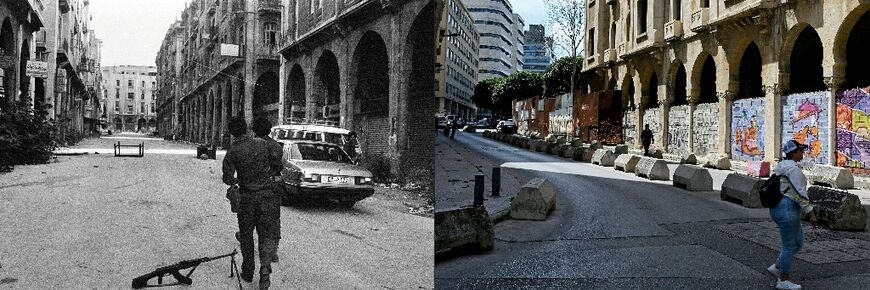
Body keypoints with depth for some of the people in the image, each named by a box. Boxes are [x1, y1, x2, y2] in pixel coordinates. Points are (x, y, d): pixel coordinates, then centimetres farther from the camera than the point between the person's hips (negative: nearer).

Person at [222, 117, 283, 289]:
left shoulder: (232, 153, -6)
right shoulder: (263, 144, -1)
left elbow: (228, 179, -11)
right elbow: (277, 164, 6)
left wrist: (236, 180, 10)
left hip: (247, 197, -1)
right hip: (268, 195, 1)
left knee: (246, 235, 15)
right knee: (268, 233, 5)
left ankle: (248, 272, 24)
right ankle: (265, 268, -15)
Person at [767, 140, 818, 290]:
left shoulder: (784, 167, 15)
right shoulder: (794, 169, -16)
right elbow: (800, 193, -20)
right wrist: (811, 213, -17)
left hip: (780, 208, 10)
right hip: (787, 210, -10)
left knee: (798, 242, 18)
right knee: (789, 246, 1)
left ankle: (776, 267, 18)